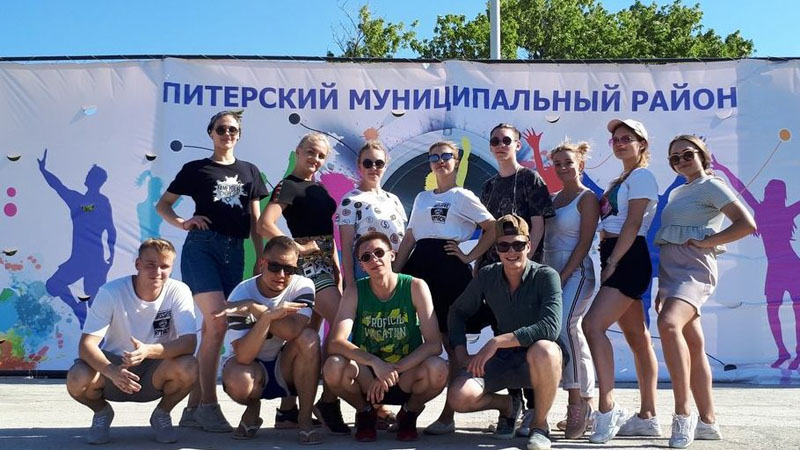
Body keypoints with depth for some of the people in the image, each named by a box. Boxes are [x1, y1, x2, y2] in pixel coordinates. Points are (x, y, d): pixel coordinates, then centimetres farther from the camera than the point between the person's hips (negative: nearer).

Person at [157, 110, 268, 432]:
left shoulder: (249, 172, 16)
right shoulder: (195, 169, 8)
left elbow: (255, 220, 15)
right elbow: (162, 205, 12)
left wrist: (262, 258, 7)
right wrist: (182, 223, -7)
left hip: (235, 251, 4)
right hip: (202, 246, -3)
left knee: (211, 330, 3)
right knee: (217, 322, -18)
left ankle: (193, 407, 9)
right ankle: (208, 405, -10)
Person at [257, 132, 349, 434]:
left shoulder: (319, 189, 17)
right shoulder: (288, 186, -8)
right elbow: (265, 225, -22)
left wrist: (337, 271, 12)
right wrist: (298, 248, -17)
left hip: (323, 264, 9)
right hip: (307, 264, -9)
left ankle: (288, 407, 15)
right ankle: (329, 400, -4)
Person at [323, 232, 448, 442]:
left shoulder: (415, 286, -9)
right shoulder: (355, 292, -7)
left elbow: (434, 343, -17)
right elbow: (336, 343, -20)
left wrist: (394, 370, -26)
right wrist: (375, 363, -35)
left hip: (407, 378, -1)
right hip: (367, 378, 1)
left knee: (438, 369, -33)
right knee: (334, 367, -30)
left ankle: (409, 413, 2)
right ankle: (365, 412, 3)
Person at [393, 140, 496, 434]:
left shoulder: (463, 197, 5)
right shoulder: (421, 198, 20)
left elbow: (492, 228, -2)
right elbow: (409, 239, 17)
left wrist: (469, 257, -8)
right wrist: (394, 273, 8)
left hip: (449, 267, -5)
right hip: (419, 265, 5)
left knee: (451, 339, -4)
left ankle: (448, 415, 2)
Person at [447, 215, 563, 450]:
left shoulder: (546, 276, -17)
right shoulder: (487, 276, -3)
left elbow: (550, 328, -30)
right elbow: (458, 311, 10)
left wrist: (497, 341, -33)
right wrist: (460, 352, -5)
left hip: (537, 362, -4)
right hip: (502, 360, 4)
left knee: (543, 350, -40)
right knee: (459, 397, -22)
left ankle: (540, 424, -12)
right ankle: (508, 405, 15)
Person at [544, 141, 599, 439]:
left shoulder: (587, 197, -3)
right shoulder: (553, 199, 16)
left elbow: (584, 242, -10)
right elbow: (545, 238, 14)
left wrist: (563, 277, -16)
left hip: (576, 272, -7)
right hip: (552, 272, 7)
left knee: (565, 325, -24)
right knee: (573, 334, 9)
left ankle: (577, 401, -18)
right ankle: (586, 403, 18)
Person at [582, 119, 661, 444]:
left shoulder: (641, 176, -4)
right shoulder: (619, 181, 22)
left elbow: (633, 224, -14)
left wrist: (612, 264, -18)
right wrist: (608, 263, 7)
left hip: (628, 259, -9)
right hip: (616, 261, 9)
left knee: (593, 325, -21)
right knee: (638, 339, 8)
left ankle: (607, 410, -19)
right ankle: (647, 417, 11)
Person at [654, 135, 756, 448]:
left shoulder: (711, 186, -1)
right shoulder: (677, 193, 23)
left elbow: (747, 224, -11)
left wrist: (705, 242, -12)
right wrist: (661, 286, 20)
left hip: (694, 268, -8)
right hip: (670, 269, 8)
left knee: (669, 323, -32)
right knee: (694, 346, 8)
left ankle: (683, 412, -30)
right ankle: (708, 422, 14)